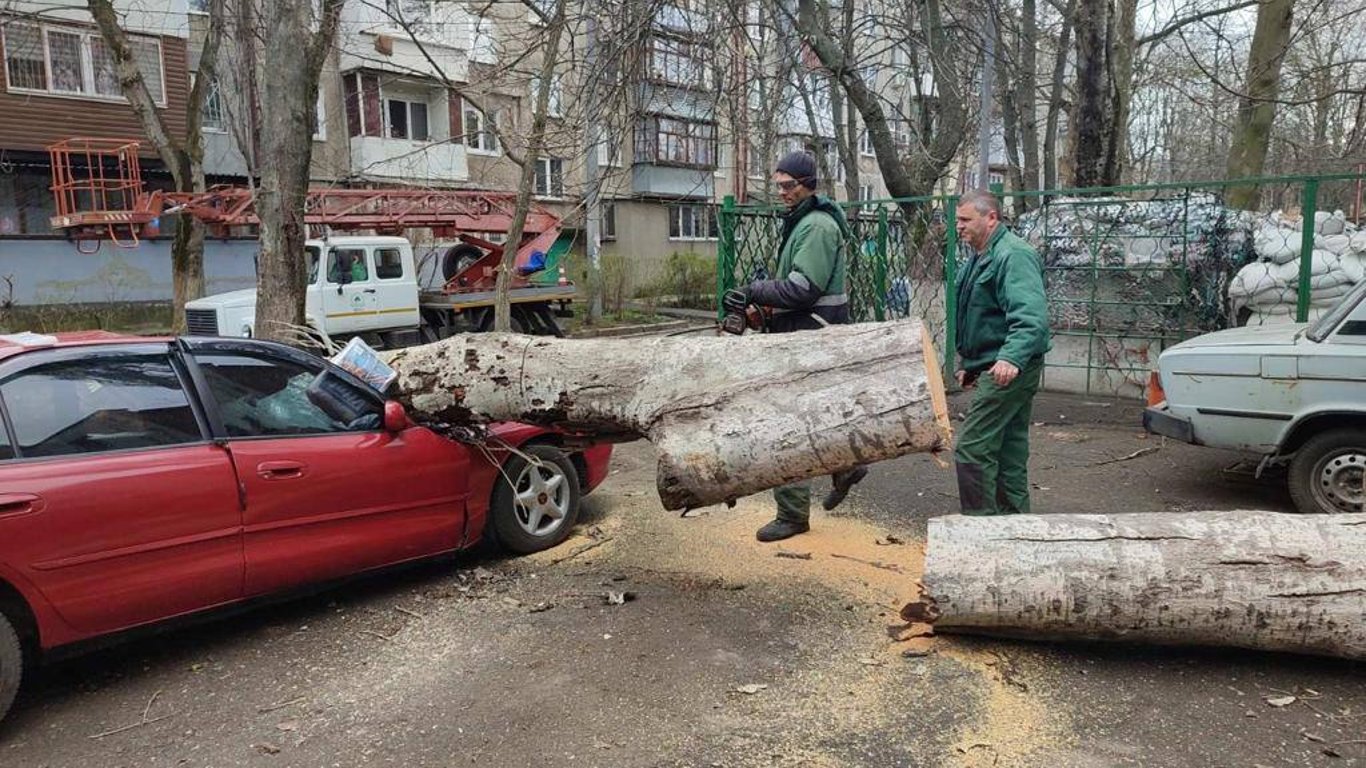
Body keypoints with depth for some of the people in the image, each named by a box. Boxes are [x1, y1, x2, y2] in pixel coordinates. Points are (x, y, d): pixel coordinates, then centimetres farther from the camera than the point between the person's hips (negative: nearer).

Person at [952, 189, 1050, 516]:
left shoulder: (1013, 256, -16)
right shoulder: (981, 257, 17)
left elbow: (1030, 317, -29)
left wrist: (1011, 357, -42)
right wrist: (967, 364, 25)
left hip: (1008, 370, -11)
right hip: (995, 368, 11)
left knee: (972, 448, -12)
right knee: (1010, 452, 15)